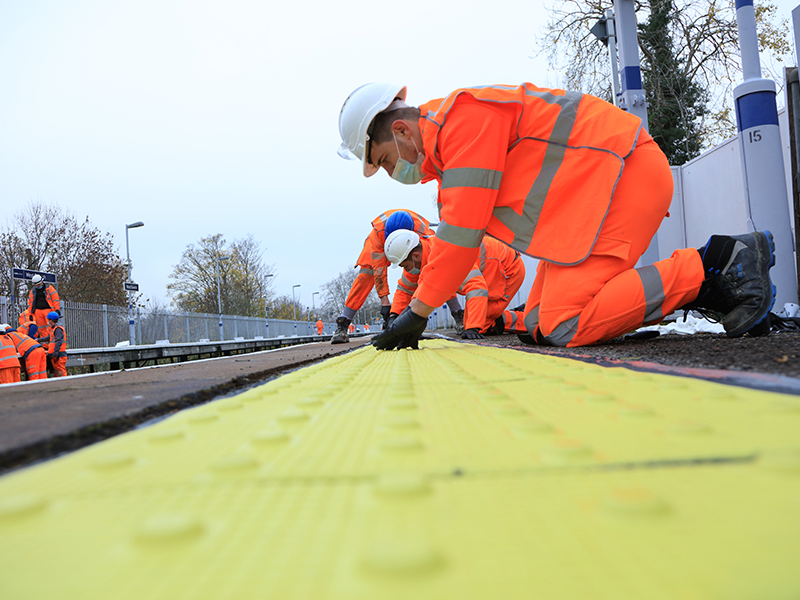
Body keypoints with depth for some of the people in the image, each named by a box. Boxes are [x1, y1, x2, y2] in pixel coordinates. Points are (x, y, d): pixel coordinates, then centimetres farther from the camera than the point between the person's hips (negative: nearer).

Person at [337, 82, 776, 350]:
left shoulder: (462, 114, -13)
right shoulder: (448, 144, 18)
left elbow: (462, 228, -19)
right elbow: (454, 234, 20)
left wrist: (418, 312, -12)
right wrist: (416, 306, 15)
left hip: (621, 173, -10)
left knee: (564, 330, -20)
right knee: (536, 328, 4)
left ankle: (710, 266, -11)